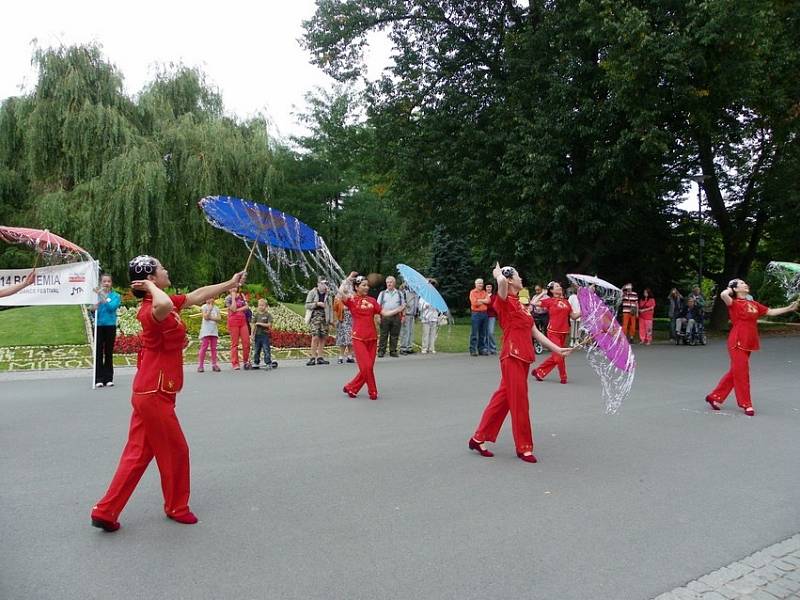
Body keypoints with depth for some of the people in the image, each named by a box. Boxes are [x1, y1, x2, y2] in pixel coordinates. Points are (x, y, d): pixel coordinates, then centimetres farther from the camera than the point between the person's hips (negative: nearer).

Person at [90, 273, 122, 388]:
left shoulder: (115, 296, 2)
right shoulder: (95, 295, 3)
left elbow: (112, 307, -16)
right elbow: (92, 310, 0)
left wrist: (103, 296, -23)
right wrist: (93, 308, -22)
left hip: (110, 326, 0)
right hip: (98, 326, 0)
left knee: (109, 353, 6)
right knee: (98, 353, 2)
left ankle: (108, 378, 11)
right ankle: (99, 379, 5)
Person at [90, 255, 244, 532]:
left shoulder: (163, 303, 8)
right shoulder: (151, 310, -22)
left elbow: (198, 295, 19)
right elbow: (164, 305, -49)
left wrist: (230, 283, 24)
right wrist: (151, 287, -28)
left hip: (150, 393, 9)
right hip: (155, 395, -9)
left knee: (138, 454, 15)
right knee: (175, 451, 9)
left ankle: (106, 511, 20)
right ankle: (177, 507, 29)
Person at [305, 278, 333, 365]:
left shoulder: (328, 295, 14)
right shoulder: (312, 293, 3)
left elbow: (330, 309, 15)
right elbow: (307, 305, 1)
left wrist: (330, 322, 9)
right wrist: (317, 304, -13)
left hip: (325, 318, 4)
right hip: (315, 316, -4)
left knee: (323, 338, 2)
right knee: (315, 337, -13)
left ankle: (320, 357, 10)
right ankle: (313, 357, -9)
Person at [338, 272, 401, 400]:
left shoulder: (372, 300, 10)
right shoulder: (352, 300, -4)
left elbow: (385, 313, 8)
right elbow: (341, 292, -23)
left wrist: (400, 308, -1)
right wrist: (348, 278, -11)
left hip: (372, 338, 5)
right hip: (359, 338, -5)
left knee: (368, 367, 8)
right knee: (366, 366, -9)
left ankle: (351, 388, 24)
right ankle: (373, 392, 9)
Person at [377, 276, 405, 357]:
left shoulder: (400, 293, 15)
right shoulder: (382, 293, 14)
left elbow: (403, 305, 14)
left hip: (396, 316, 1)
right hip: (384, 316, -1)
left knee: (394, 335, 2)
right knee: (383, 335, -3)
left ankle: (393, 351, 8)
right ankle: (381, 351, 0)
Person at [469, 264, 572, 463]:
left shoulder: (519, 305, 18)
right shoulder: (505, 301, -9)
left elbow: (535, 332, 18)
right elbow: (501, 281, -32)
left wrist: (557, 349, 15)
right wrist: (498, 273, -8)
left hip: (522, 357, 9)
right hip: (512, 356, -9)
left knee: (503, 399, 13)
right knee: (519, 402, 1)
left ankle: (479, 438, 22)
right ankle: (524, 447, 14)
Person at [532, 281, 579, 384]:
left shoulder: (566, 302, 12)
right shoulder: (549, 301, -3)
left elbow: (573, 316, 15)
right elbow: (534, 302, -12)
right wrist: (543, 293, -3)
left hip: (564, 332, 6)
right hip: (553, 332, -6)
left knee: (555, 356, 10)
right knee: (559, 355, -4)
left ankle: (539, 372, 23)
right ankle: (563, 377, 12)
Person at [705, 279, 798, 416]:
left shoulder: (754, 304, 13)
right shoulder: (734, 303, -9)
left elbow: (771, 312, 21)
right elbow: (723, 295, -30)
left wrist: (789, 308, 16)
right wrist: (730, 290, -9)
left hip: (748, 343, 8)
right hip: (737, 343, -8)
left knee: (734, 373, 12)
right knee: (741, 373, -1)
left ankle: (715, 397, 22)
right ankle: (746, 404, 10)